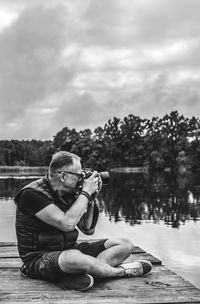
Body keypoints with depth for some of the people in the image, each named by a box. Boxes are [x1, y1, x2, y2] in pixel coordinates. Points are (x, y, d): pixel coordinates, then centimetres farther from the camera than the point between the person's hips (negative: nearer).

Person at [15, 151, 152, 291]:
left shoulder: (68, 193, 6)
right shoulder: (32, 193, -17)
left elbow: (88, 229, 8)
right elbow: (67, 224, -28)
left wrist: (92, 198, -4)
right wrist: (86, 193, -19)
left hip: (70, 249, 8)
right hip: (40, 258, -8)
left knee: (125, 244, -3)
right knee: (74, 258, -42)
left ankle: (74, 275, -24)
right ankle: (122, 271, -13)